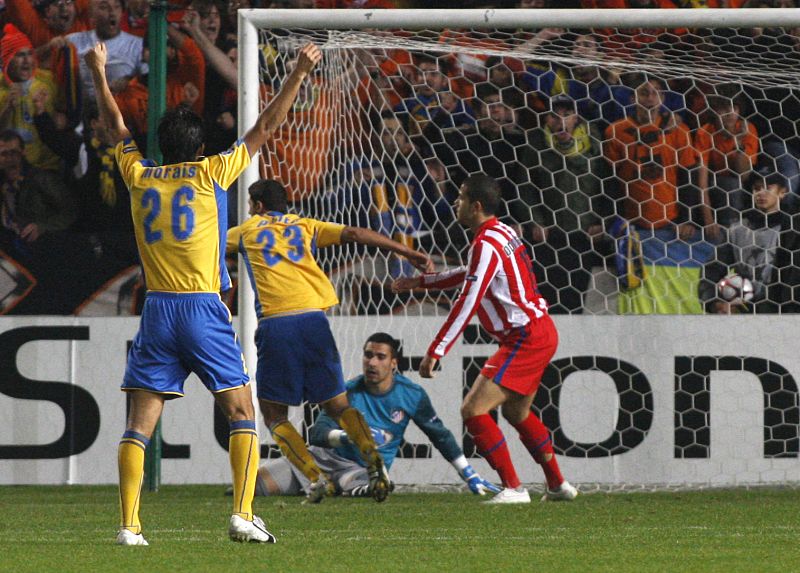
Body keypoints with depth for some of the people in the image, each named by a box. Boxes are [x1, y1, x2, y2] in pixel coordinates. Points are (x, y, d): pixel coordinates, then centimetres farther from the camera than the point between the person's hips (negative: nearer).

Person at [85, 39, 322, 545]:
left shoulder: (139, 176, 8)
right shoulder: (209, 173, 1)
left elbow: (116, 124, 25)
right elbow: (266, 128, 7)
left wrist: (99, 73, 40)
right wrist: (300, 72, 15)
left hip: (157, 311, 3)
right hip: (204, 309, -3)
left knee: (140, 423, 2)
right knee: (242, 413, 3)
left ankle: (129, 524, -8)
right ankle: (243, 514, -10)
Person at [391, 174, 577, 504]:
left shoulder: (486, 245, -19)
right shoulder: (501, 233, 12)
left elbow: (467, 304, -24)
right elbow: (471, 275, 31)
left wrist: (435, 352, -23)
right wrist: (421, 282, 32)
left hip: (526, 338, -10)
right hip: (541, 332, 10)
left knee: (473, 410, -12)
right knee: (517, 412, 26)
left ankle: (513, 489, -12)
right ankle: (558, 485, 33)